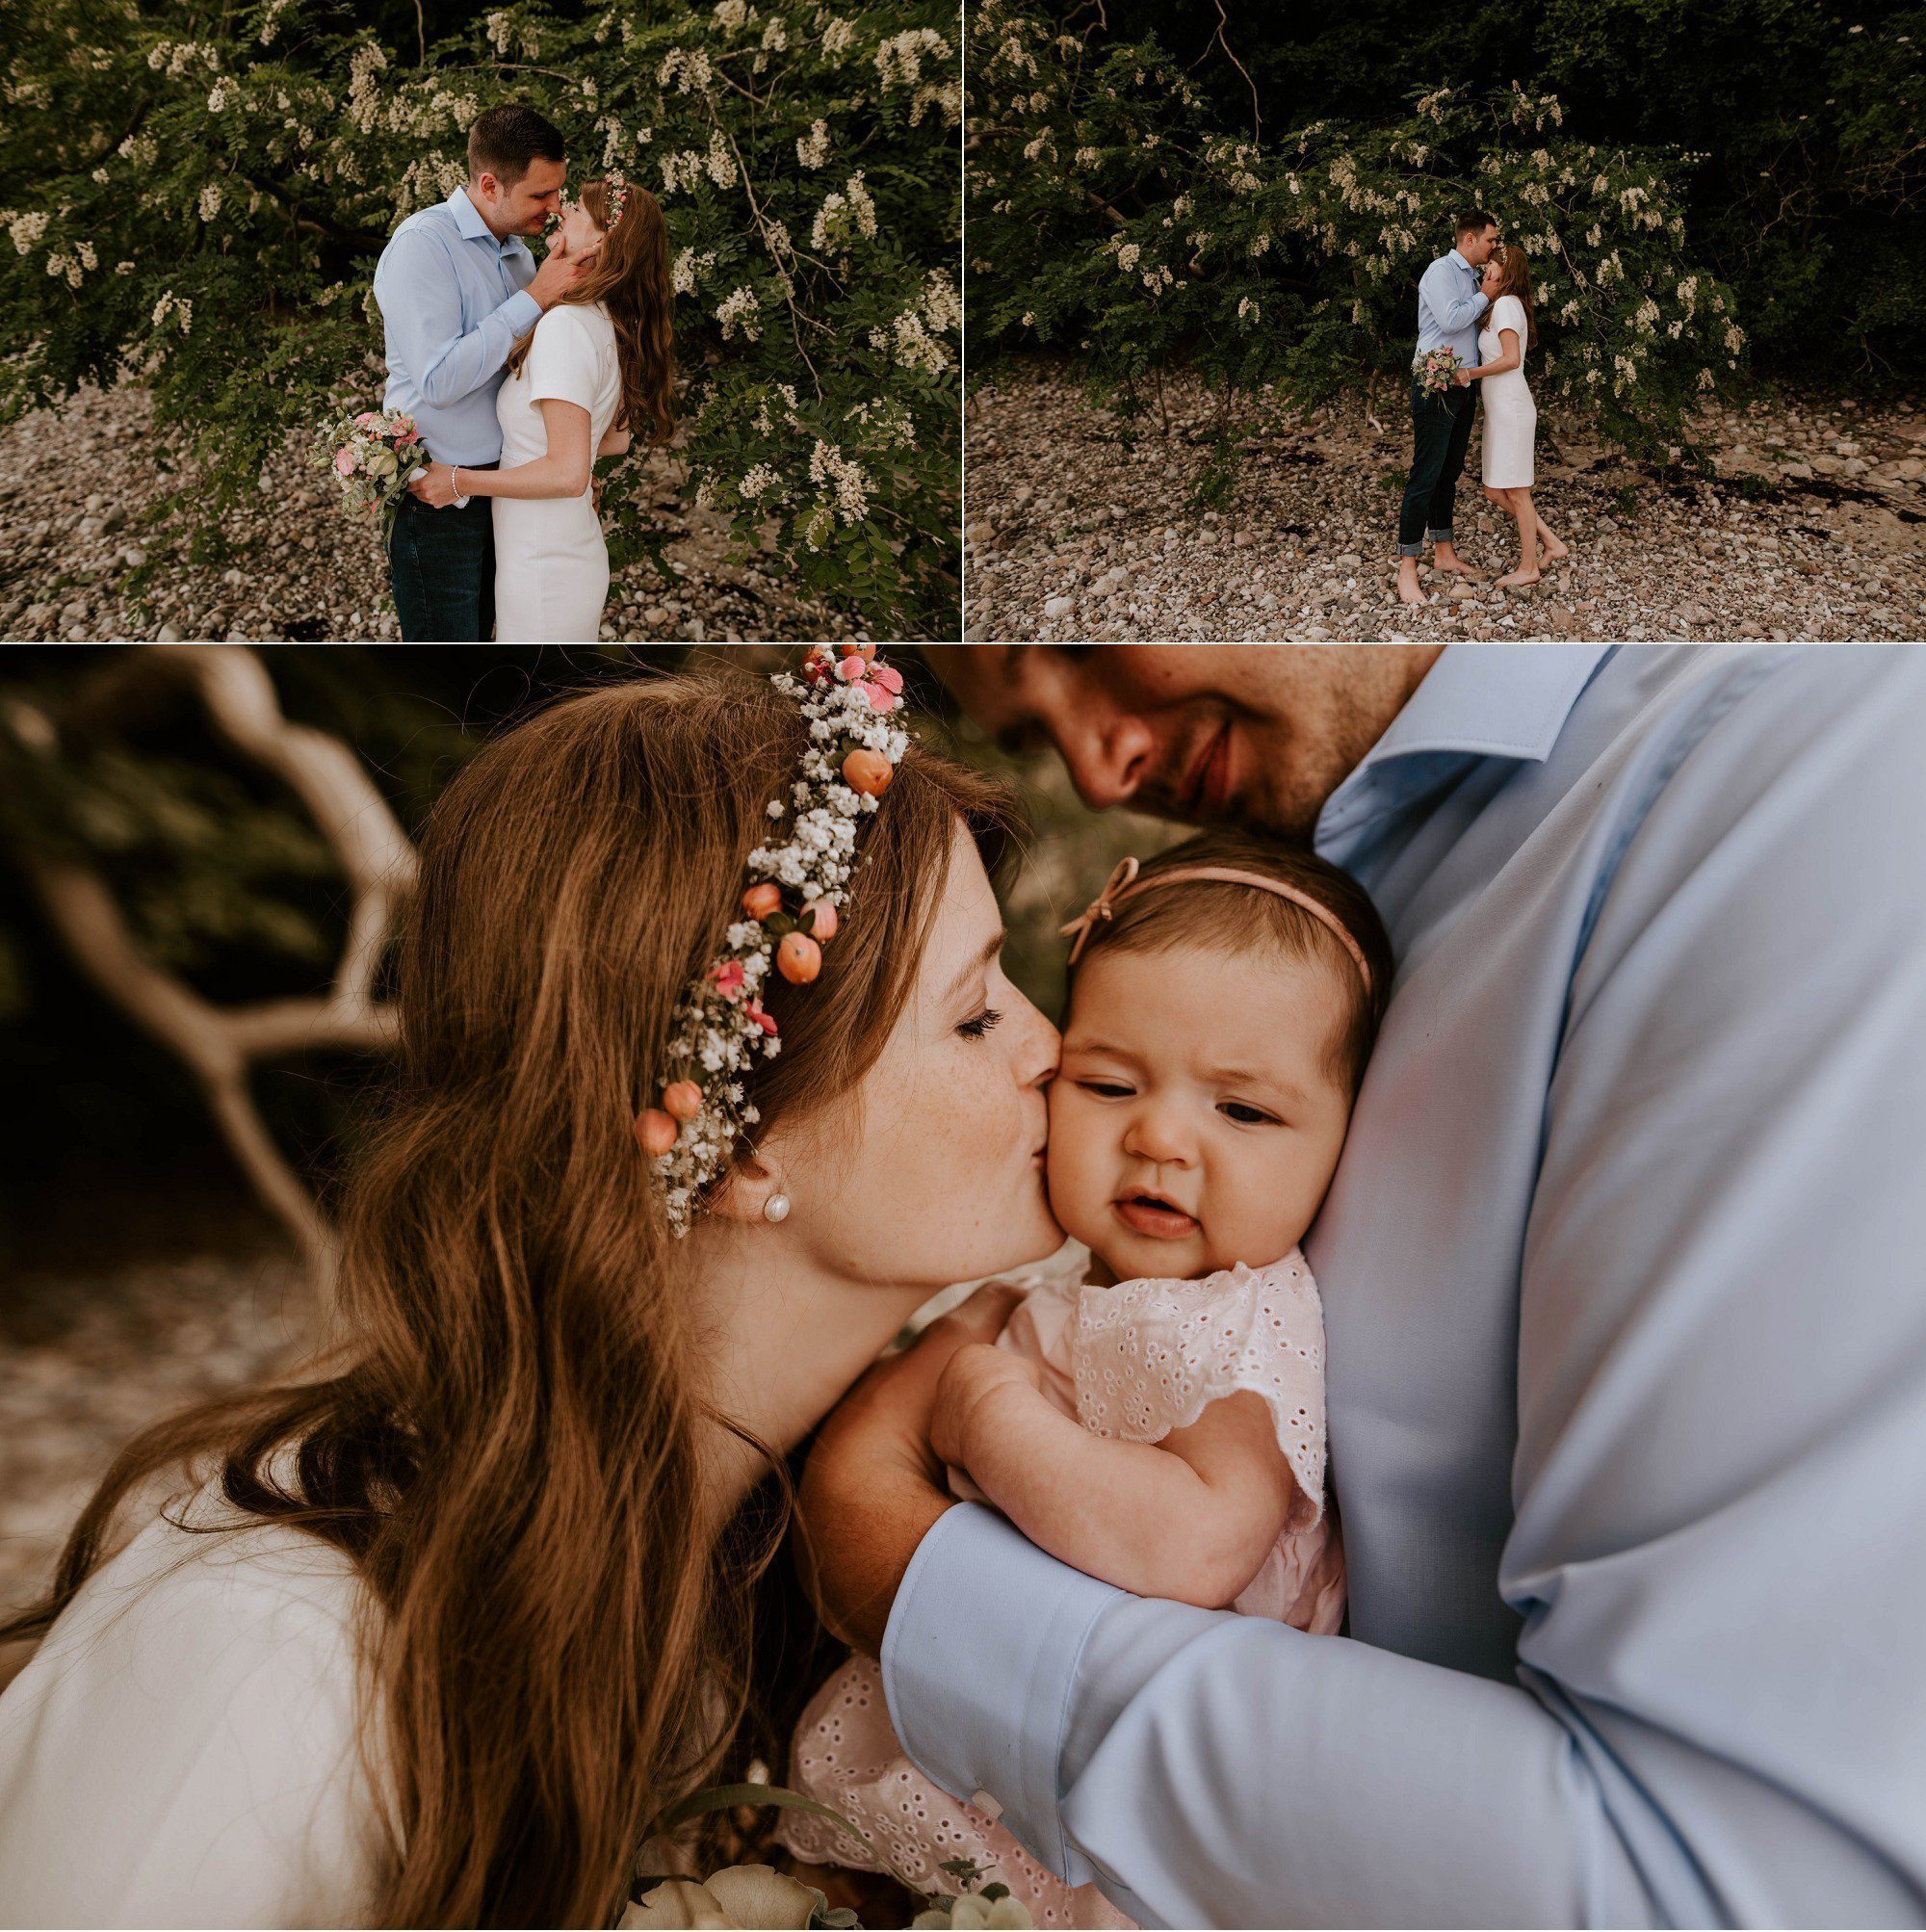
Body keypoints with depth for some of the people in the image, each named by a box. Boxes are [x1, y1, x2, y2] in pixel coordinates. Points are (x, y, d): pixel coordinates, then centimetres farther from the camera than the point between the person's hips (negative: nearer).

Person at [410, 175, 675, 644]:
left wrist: (459, 481, -17)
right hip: (579, 550, 9)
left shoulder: (566, 325, -21)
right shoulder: (612, 328, 5)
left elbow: (567, 473, -25)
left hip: (542, 566, -9)